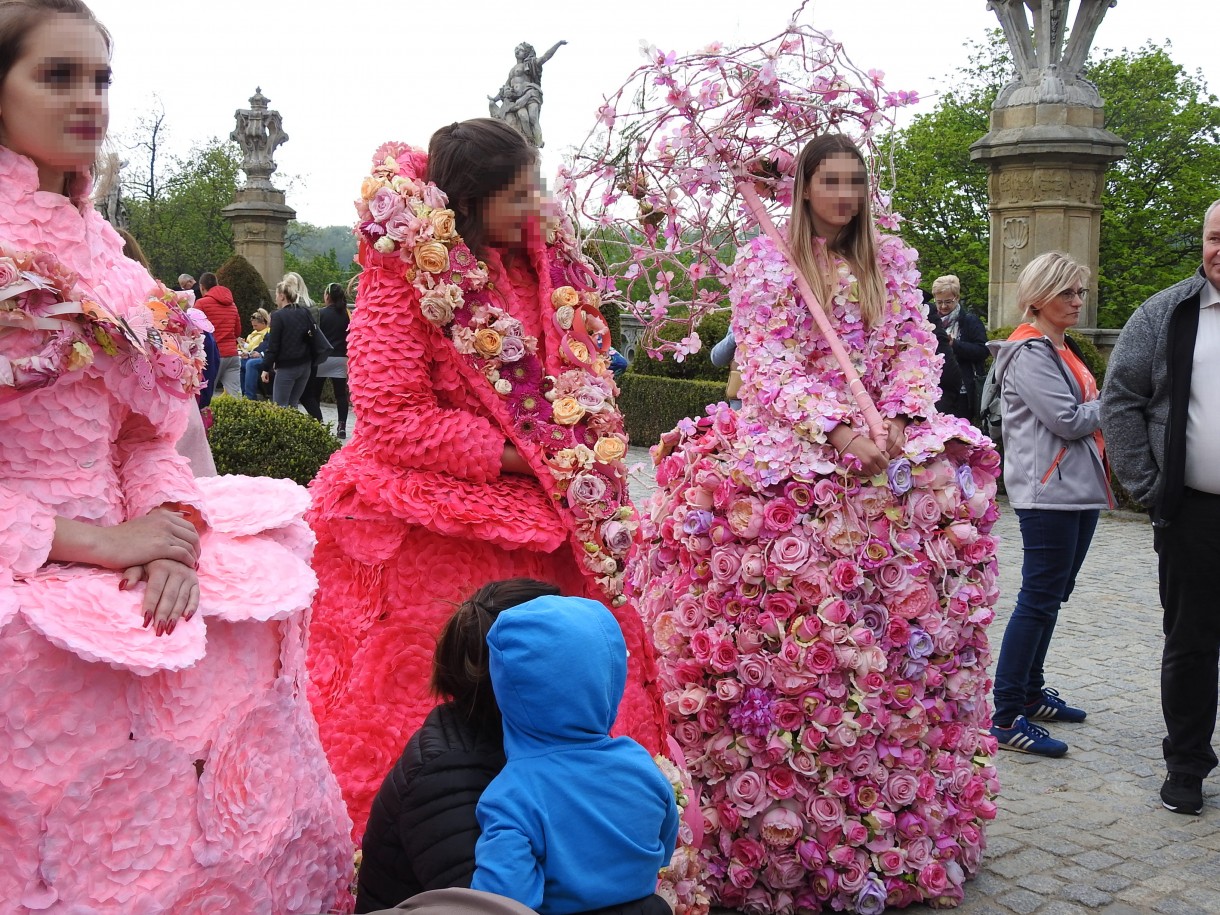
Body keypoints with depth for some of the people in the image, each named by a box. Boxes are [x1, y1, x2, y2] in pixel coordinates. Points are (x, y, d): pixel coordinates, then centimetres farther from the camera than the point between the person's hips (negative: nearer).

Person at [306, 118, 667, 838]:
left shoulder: (547, 267, 9)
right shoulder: (405, 276, -10)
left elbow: (585, 372, 18)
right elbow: (391, 416, -16)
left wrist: (582, 461, 0)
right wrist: (510, 455, -17)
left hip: (538, 522, 7)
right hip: (436, 539, -6)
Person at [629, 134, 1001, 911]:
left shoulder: (891, 260, 16)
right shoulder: (762, 262, 4)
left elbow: (917, 349, 9)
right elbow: (766, 365, -5)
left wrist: (895, 421, -10)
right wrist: (840, 427, -17)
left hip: (889, 449, 4)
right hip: (791, 453, -4)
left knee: (898, 625, -2)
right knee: (790, 636, -12)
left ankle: (899, 827, 11)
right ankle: (782, 833, -1)